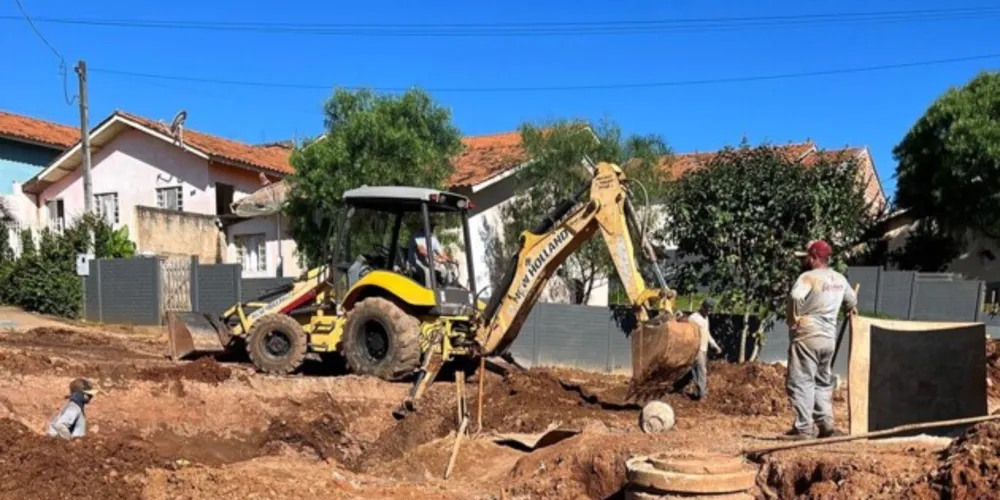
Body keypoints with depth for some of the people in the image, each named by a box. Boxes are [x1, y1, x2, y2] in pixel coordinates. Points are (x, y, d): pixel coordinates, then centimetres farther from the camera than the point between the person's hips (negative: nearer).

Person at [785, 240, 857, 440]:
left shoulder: (809, 277, -13)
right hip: (829, 338, 8)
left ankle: (803, 428, -6)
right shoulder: (840, 279, 12)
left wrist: (794, 319, -15)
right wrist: (852, 309, 53)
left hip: (807, 336, -8)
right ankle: (826, 424, 16)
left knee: (801, 382, -4)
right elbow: (851, 299, 31)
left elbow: (796, 297, -31)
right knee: (823, 382, 18)